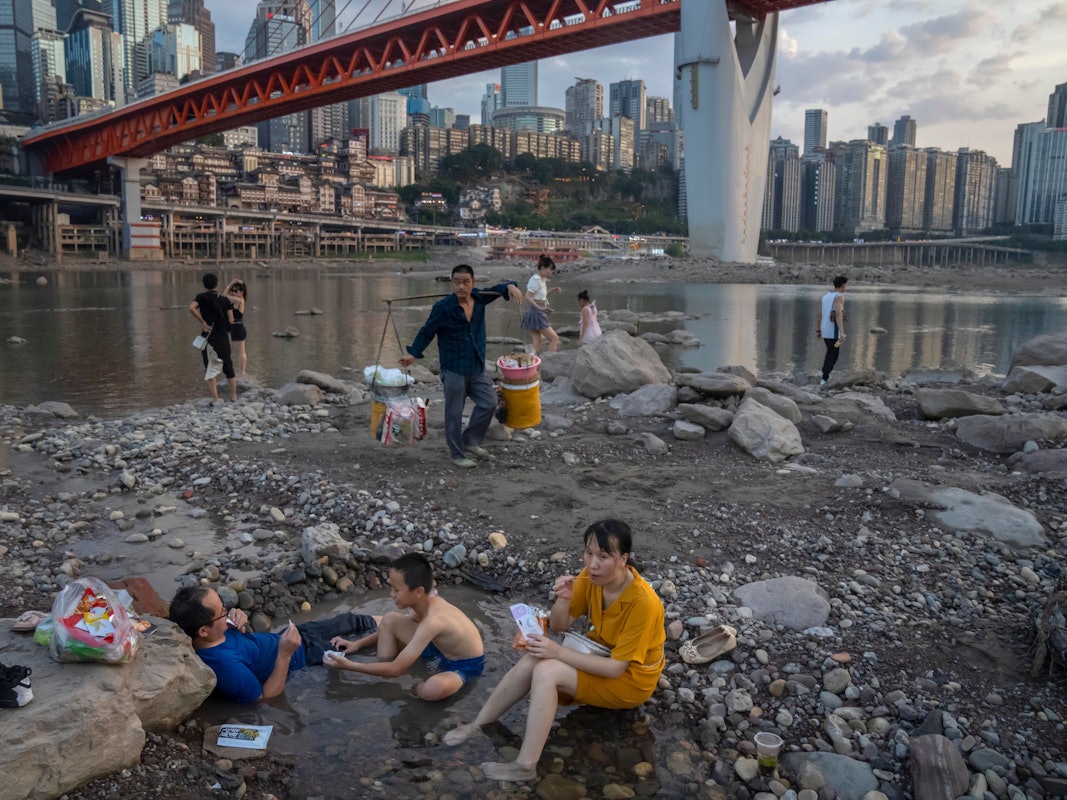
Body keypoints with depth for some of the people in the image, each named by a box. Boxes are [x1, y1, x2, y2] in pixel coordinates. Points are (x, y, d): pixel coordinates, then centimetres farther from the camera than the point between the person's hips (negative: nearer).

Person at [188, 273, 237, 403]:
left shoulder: (202, 297, -2)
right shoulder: (225, 300, 4)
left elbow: (191, 308, -22)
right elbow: (231, 321, -2)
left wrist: (203, 323, -15)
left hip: (209, 337, -2)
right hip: (224, 338, 3)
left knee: (211, 370, 1)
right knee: (229, 368, 14)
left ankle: (215, 400, -6)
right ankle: (234, 398, 18)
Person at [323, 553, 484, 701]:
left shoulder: (432, 621, -36)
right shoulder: (427, 602, -10)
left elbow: (396, 669, -32)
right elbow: (390, 629, 12)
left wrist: (349, 666, -28)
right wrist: (358, 643, 3)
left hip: (465, 666, -8)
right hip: (442, 650, 8)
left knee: (433, 689, -43)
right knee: (390, 620, -4)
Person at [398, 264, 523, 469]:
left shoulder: (479, 298, 0)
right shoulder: (443, 307, -14)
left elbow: (496, 290, 14)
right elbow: (427, 332, -7)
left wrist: (510, 286, -8)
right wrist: (413, 353, -13)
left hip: (477, 368, 6)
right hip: (454, 369, -6)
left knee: (489, 403, 9)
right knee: (454, 413, 3)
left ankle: (470, 441, 27)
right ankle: (457, 454, 18)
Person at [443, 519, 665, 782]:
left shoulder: (643, 602, -30)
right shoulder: (592, 577, -11)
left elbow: (616, 668, -28)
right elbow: (559, 625, -4)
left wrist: (559, 653, -31)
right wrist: (563, 599, -26)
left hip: (629, 679, -6)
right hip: (598, 657, 6)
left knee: (546, 671, -26)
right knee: (531, 660, -16)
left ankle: (525, 766, -21)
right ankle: (477, 725, -2)